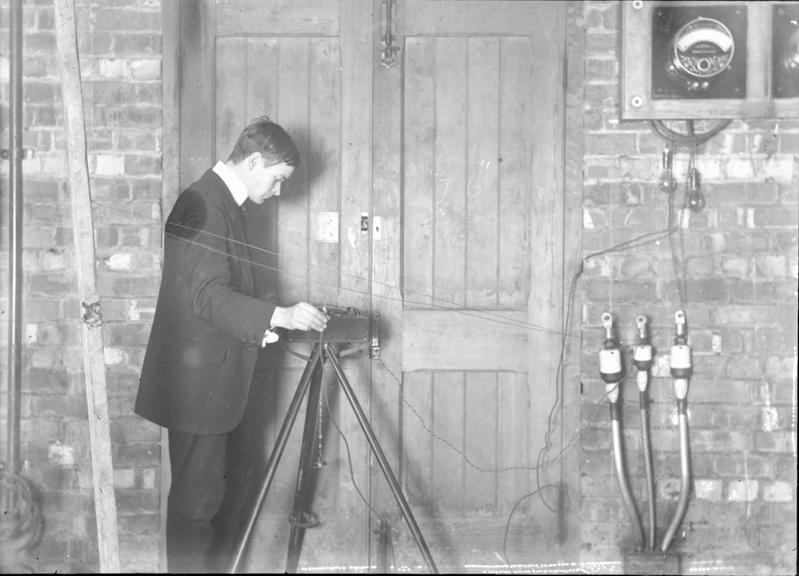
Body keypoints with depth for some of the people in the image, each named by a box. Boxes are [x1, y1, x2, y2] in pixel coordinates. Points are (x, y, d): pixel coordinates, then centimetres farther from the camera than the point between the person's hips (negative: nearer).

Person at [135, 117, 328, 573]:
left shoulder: (225, 202, 14)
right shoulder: (203, 204, -18)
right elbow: (207, 296, -26)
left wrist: (261, 326, 10)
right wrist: (279, 316, -31)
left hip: (219, 379, 11)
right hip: (198, 378, -11)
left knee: (235, 479, 19)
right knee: (197, 494, -3)